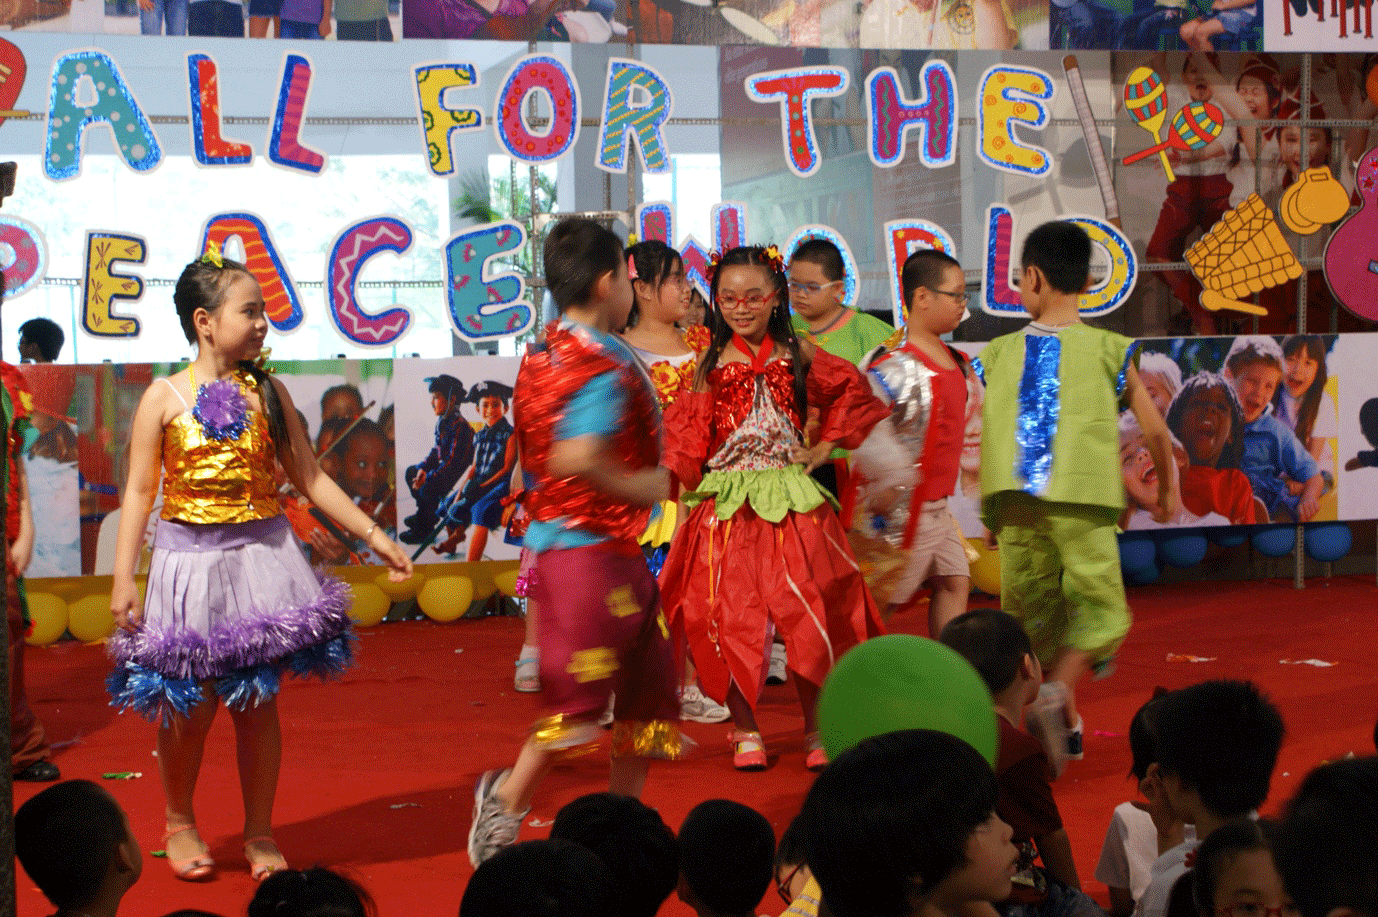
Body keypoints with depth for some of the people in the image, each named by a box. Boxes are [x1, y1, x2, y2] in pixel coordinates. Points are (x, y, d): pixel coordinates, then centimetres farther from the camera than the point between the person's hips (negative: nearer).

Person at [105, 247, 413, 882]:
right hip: (189, 561, -2)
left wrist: (375, 536, 4)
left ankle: (259, 834, 17)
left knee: (258, 701, 4)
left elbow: (310, 479, 8)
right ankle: (179, 822, 27)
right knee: (188, 705, 4)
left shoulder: (268, 394, 4)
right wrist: (123, 578, -9)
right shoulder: (165, 398, -4)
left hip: (262, 554, 2)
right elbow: (139, 491, -3)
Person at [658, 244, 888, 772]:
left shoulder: (797, 356, 5)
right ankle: (745, 730, 14)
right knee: (732, 619, -2)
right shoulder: (708, 364, 3)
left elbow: (853, 392, 17)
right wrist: (690, 483, -12)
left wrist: (826, 446, 11)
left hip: (790, 502, 0)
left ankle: (816, 729, 10)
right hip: (726, 506, 0)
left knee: (808, 614, -5)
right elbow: (686, 439, 4)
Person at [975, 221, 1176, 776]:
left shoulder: (998, 354, 9)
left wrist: (990, 516, 20)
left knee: (1035, 611, 16)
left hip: (1016, 503, 2)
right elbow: (1155, 432, 9)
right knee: (1101, 609, 6)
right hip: (1085, 501, -2)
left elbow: (984, 438, 9)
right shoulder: (1109, 351, 5)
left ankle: (1067, 726, 22)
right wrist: (1168, 490, 26)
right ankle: (1055, 695, -20)